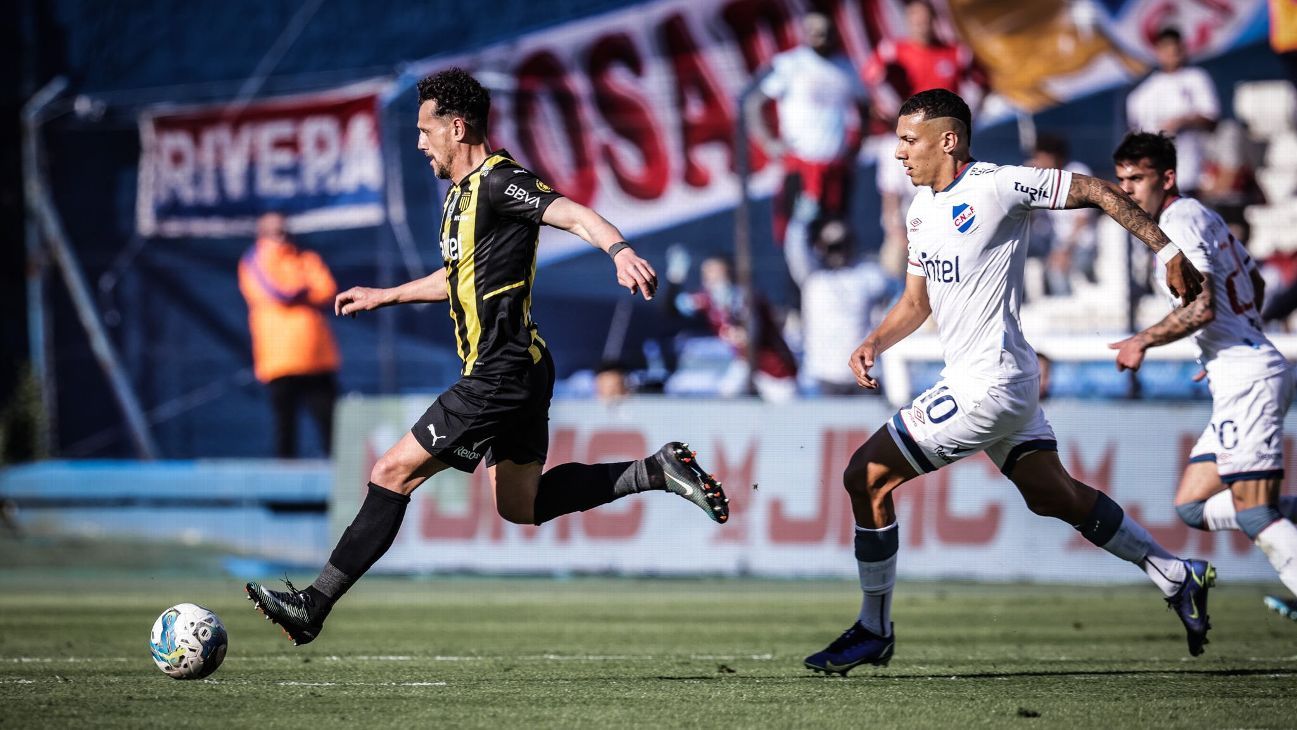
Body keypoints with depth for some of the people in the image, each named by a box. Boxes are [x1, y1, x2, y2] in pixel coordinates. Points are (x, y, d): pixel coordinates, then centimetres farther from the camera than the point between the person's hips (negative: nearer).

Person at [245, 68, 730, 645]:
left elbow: (574, 215, -30)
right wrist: (383, 297, 36)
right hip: (510, 374, 11)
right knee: (521, 507, 18)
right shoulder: (462, 192, 16)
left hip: (501, 376, -11)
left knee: (393, 473, -8)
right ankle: (658, 471, 16)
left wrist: (619, 250, -49)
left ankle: (314, 605, -5)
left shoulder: (499, 182, -15)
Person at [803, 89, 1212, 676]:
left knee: (866, 477, -10)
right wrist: (873, 343, 3)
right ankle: (1178, 579, 28)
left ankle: (874, 631, 1)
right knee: (1054, 496, 17)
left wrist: (1168, 253, -7)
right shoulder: (921, 207, 11)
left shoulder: (998, 187, -15)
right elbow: (917, 301, 21)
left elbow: (1096, 191, -9)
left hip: (988, 385, -9)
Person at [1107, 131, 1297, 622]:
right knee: (1193, 507, 9)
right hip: (1250, 373, 10)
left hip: (1247, 378, -10)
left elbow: (1202, 307, -21)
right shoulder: (1203, 216, 19)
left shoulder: (1179, 222, -11)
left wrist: (1143, 341, -9)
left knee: (1254, 514, -14)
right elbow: (1255, 285, 31)